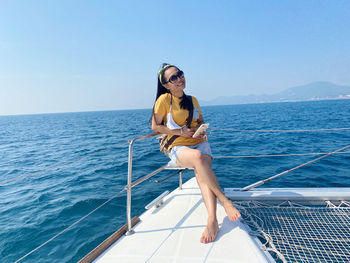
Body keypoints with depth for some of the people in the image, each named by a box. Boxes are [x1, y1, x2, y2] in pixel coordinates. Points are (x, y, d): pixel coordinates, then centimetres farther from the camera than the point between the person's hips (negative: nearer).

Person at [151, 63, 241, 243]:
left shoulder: (192, 99, 14)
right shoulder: (164, 99, -1)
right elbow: (155, 126, -2)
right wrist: (181, 131, -11)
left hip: (200, 143, 4)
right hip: (178, 148, -3)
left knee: (201, 172, -29)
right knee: (197, 157, -37)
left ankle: (212, 221, -38)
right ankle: (224, 201, -27)